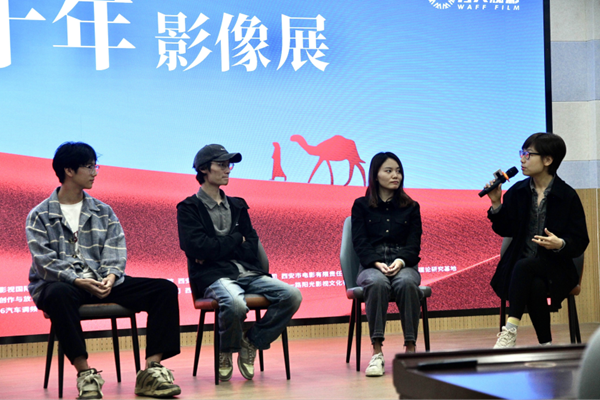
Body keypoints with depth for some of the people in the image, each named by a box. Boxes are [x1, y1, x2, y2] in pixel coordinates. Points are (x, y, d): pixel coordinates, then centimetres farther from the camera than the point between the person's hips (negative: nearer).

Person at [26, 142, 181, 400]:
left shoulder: (103, 212, 17)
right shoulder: (40, 216, 4)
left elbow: (115, 252, 5)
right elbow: (44, 262, -9)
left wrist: (110, 277, -16)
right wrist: (78, 281, -23)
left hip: (102, 284, 4)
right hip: (61, 283, -4)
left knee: (165, 289, -15)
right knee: (58, 294, -43)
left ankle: (152, 369, -24)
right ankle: (84, 373, -38)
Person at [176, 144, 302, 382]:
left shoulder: (237, 206, 22)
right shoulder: (189, 208, 6)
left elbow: (252, 249, 11)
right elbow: (198, 248, -10)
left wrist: (217, 249, -5)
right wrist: (236, 239, 1)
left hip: (247, 272, 5)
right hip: (213, 276, -5)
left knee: (291, 295, -20)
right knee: (234, 304, -38)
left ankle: (251, 342, -1)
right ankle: (225, 352, -6)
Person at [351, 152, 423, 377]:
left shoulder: (411, 207, 17)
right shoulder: (361, 206, 14)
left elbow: (414, 244, 7)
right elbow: (360, 242, 2)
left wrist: (400, 261, -15)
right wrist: (377, 264, -17)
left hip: (404, 265, 1)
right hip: (371, 266, -1)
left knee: (406, 283, -37)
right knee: (377, 283, -38)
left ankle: (410, 348, -36)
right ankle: (377, 352, -40)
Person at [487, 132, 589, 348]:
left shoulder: (567, 196, -3)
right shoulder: (517, 192, 8)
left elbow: (580, 242, -4)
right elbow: (505, 231, 8)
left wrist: (560, 244, -25)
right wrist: (496, 204, -5)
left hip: (553, 267, -3)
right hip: (519, 268, 3)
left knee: (523, 266, -36)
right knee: (536, 287, -33)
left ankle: (510, 330, -36)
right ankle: (545, 345, -25)